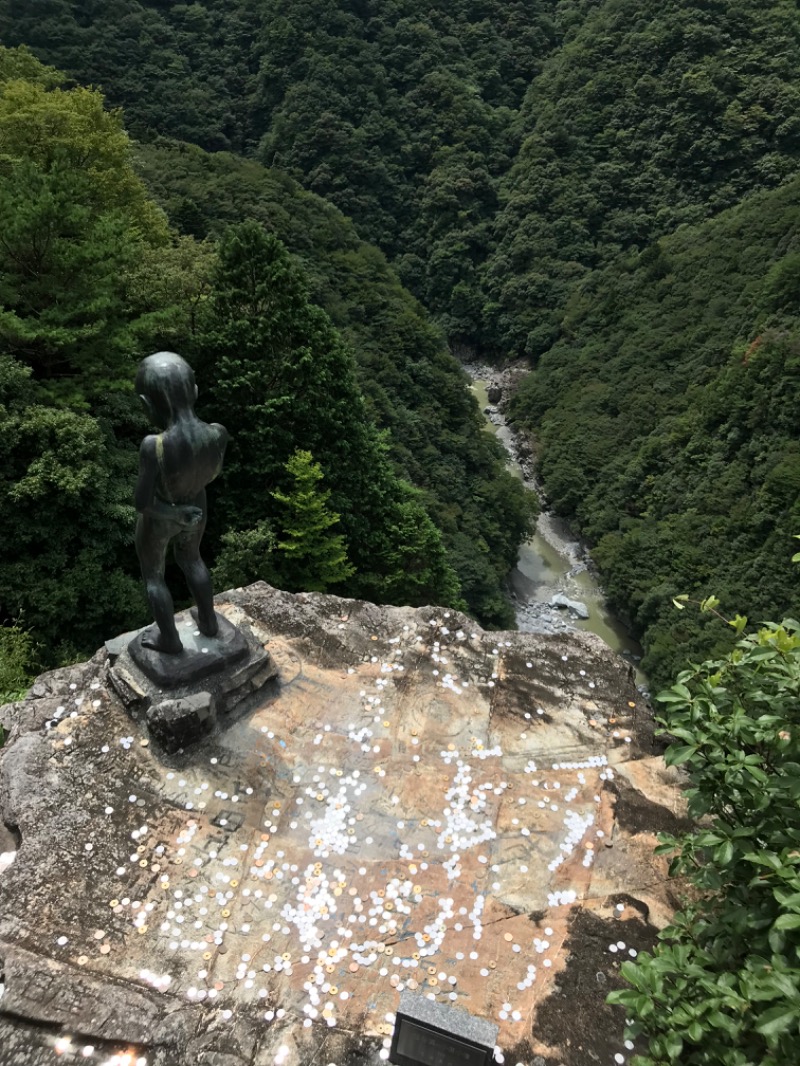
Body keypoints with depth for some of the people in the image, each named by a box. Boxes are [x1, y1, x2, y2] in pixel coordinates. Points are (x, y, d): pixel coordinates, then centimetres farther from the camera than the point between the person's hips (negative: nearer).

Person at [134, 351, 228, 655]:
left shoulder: (154, 447, -38)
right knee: (190, 559, 32)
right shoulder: (218, 434, -26)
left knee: (153, 576, 24)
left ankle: (170, 640, 43)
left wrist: (176, 514, -10)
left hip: (158, 519, -4)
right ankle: (209, 621, 50)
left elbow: (142, 502, -27)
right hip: (196, 510, 4)